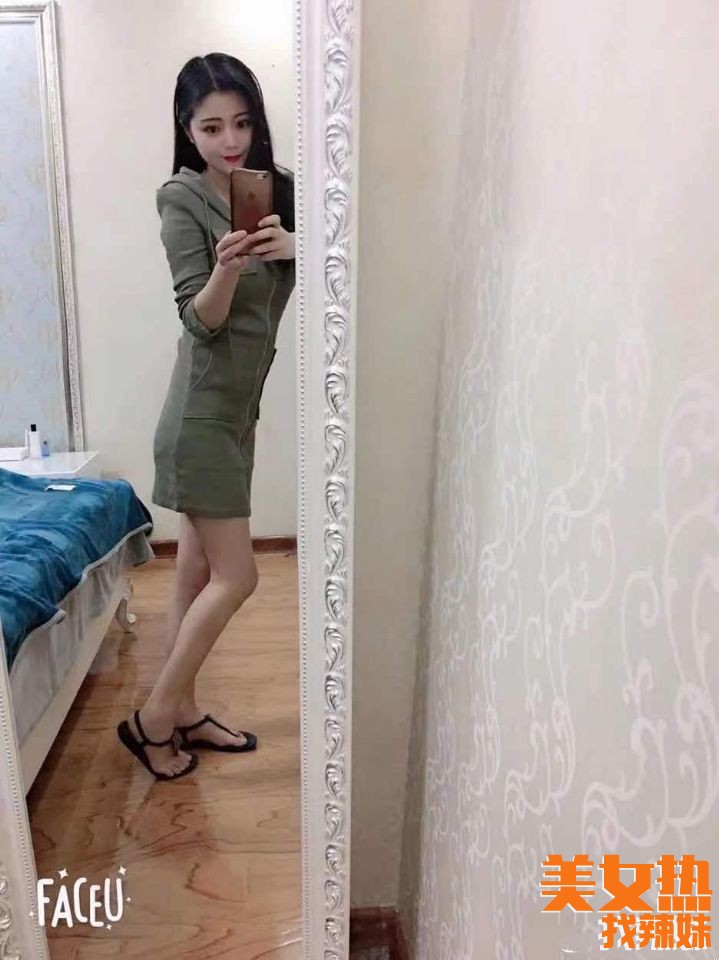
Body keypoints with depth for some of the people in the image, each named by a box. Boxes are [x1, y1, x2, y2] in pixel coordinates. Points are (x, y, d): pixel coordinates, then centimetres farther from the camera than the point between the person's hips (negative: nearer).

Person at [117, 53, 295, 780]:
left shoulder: (274, 190, 11)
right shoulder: (181, 198, -9)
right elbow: (200, 319, -14)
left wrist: (293, 246, -20)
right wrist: (225, 269, -34)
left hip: (236, 407, 7)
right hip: (203, 411, -7)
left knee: (198, 572, 14)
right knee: (234, 577, -3)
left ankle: (183, 712, 29)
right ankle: (152, 717, 16)